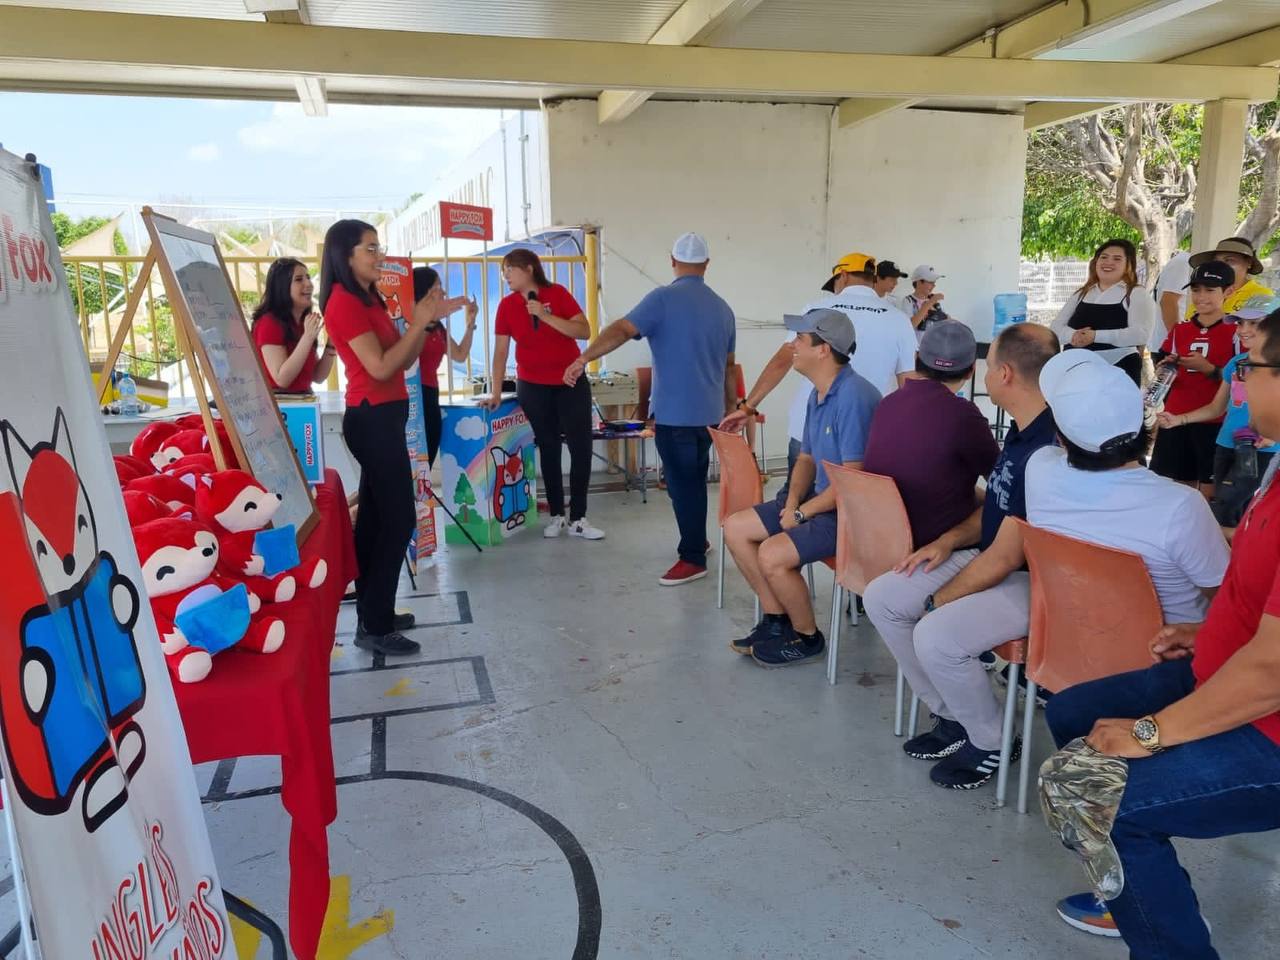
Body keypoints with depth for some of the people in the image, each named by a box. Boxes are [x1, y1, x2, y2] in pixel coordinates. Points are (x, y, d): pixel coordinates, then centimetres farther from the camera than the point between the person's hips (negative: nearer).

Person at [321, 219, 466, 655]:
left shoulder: (367, 300, 16)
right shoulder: (344, 303, -13)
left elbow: (404, 361, 14)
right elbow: (381, 367, -20)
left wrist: (427, 320, 4)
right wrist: (418, 323, -15)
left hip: (381, 418, 10)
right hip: (373, 419, -10)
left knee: (376, 516, 13)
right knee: (398, 520, -9)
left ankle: (373, 613, 22)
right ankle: (374, 627, -3)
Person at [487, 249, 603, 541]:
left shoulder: (558, 293, -7)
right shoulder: (506, 305, -1)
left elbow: (584, 332, -15)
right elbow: (500, 351, 0)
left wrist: (545, 316, -22)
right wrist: (496, 393, -4)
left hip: (571, 382, -1)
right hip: (532, 386, 2)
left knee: (581, 448, -3)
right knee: (548, 449, 7)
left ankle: (577, 519, 5)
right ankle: (556, 515, 16)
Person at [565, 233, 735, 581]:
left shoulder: (663, 298, -9)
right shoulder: (722, 308, 10)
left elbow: (622, 329, -21)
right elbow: (728, 367, 17)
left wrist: (583, 359, -24)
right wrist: (730, 409, 26)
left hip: (674, 412, -7)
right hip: (708, 412, 7)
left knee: (682, 483, 0)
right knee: (695, 479, 20)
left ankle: (693, 558, 6)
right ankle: (696, 541, 33)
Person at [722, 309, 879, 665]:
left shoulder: (853, 397, -23)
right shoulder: (818, 394, 7)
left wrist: (802, 512, -16)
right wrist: (792, 500, -2)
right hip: (822, 501, 10)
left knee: (772, 555, -26)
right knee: (735, 528, 4)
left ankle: (807, 637, 1)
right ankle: (777, 618, 12)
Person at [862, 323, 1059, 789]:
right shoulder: (1021, 432, 5)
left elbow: (1007, 556, -23)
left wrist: (936, 602, -12)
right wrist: (950, 539, 3)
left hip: (1036, 582, -10)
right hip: (990, 559, 10)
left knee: (936, 636, -31)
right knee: (881, 597, 0)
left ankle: (992, 744, -1)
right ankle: (954, 717, 12)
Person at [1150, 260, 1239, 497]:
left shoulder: (1235, 332, -5)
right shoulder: (1179, 330, 10)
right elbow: (1162, 366, 18)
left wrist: (1208, 368, -18)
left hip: (1214, 420, -4)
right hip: (1176, 418, 5)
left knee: (1209, 486, 1)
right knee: (1179, 485, 11)